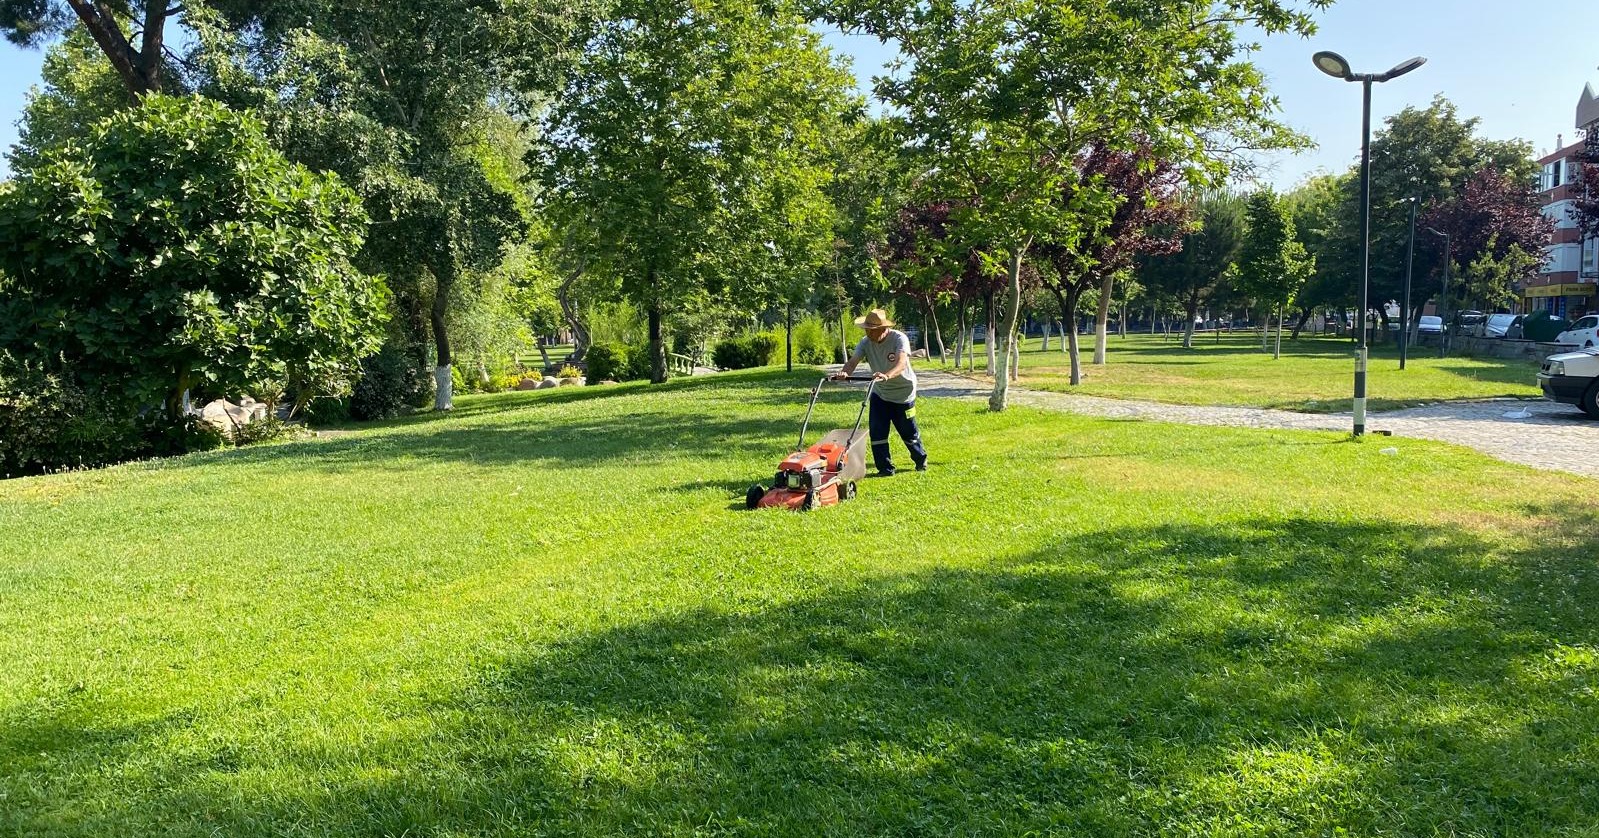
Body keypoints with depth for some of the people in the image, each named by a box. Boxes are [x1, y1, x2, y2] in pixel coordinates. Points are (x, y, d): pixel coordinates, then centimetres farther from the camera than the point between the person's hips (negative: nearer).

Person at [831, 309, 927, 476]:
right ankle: (886, 468, 7)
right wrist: (844, 373, -47)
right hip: (880, 393, 4)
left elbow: (901, 363, -42)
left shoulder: (899, 339, -25)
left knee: (909, 431, 9)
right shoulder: (866, 342, -11)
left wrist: (886, 376, -62)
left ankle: (921, 459, 36)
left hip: (903, 392, -4)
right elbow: (853, 361, -23)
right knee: (877, 431, -5)